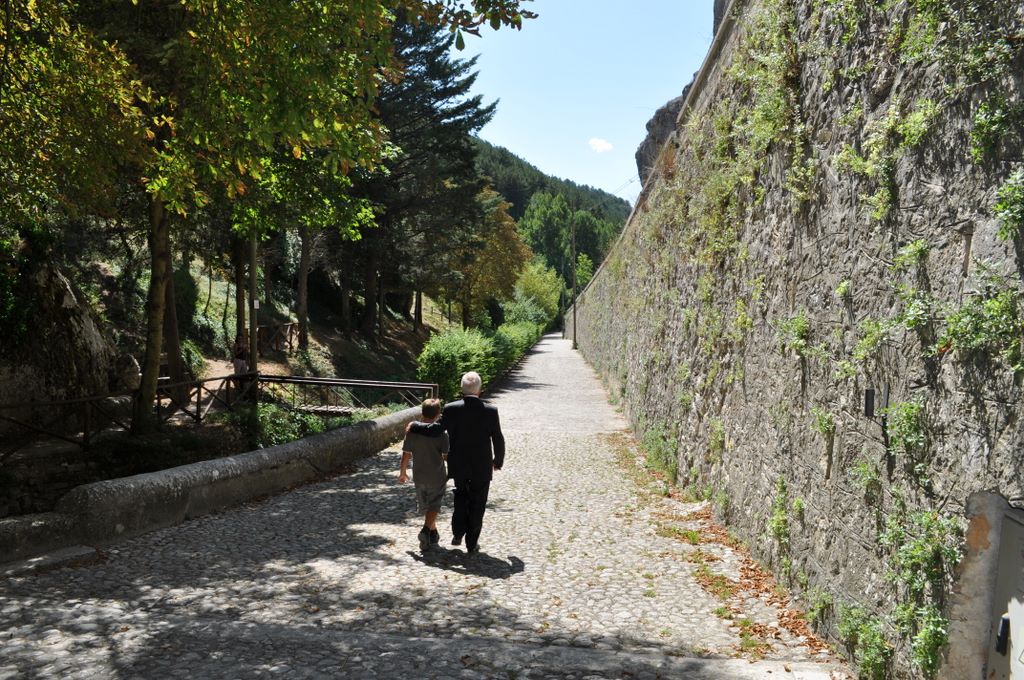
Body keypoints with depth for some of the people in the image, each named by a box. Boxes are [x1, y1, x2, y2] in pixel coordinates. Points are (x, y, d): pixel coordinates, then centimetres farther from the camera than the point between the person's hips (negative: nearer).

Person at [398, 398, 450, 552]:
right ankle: (426, 530, -14)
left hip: (419, 477, 3)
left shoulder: (412, 430, -6)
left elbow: (406, 454, -3)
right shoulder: (440, 432, -14)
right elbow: (446, 456, -13)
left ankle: (433, 534, 33)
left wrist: (402, 472, 9)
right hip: (437, 477, -3)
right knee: (433, 506, 6)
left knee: (424, 506, 19)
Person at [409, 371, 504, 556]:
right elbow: (498, 440, -6)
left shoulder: (451, 409, -12)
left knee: (461, 498, 26)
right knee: (476, 506, 12)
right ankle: (471, 544, 16)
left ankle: (458, 533, 19)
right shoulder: (490, 411, -12)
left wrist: (414, 426, 4)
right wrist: (498, 461, 10)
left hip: (459, 466, 1)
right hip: (482, 467, -1)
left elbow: (435, 430, -13)